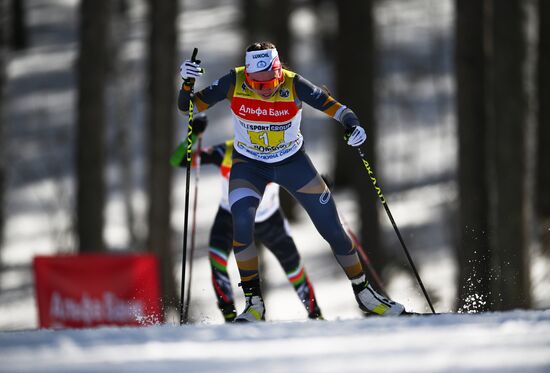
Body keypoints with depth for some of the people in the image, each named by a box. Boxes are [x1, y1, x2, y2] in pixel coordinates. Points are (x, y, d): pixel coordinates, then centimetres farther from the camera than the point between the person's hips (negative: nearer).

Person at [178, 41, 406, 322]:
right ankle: (253, 302, -12)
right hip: (248, 165, 0)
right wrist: (188, 83, -35)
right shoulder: (234, 83, -22)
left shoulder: (294, 85, -25)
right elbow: (190, 106, -16)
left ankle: (364, 294, 21)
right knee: (242, 223, -26)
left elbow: (331, 105, -19)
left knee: (333, 230, 0)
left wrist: (352, 125, -39)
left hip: (292, 162, 0)